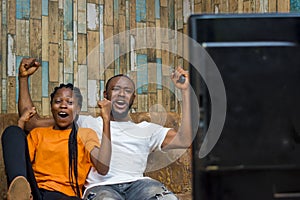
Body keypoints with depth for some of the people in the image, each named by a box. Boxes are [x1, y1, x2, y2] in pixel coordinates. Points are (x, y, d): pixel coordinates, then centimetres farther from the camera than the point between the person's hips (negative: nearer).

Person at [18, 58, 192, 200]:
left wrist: (185, 91, 11)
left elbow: (184, 140, 12)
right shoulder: (85, 123, 29)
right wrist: (24, 78, 21)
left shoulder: (145, 130, 30)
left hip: (137, 183, 2)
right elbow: (31, 122, 27)